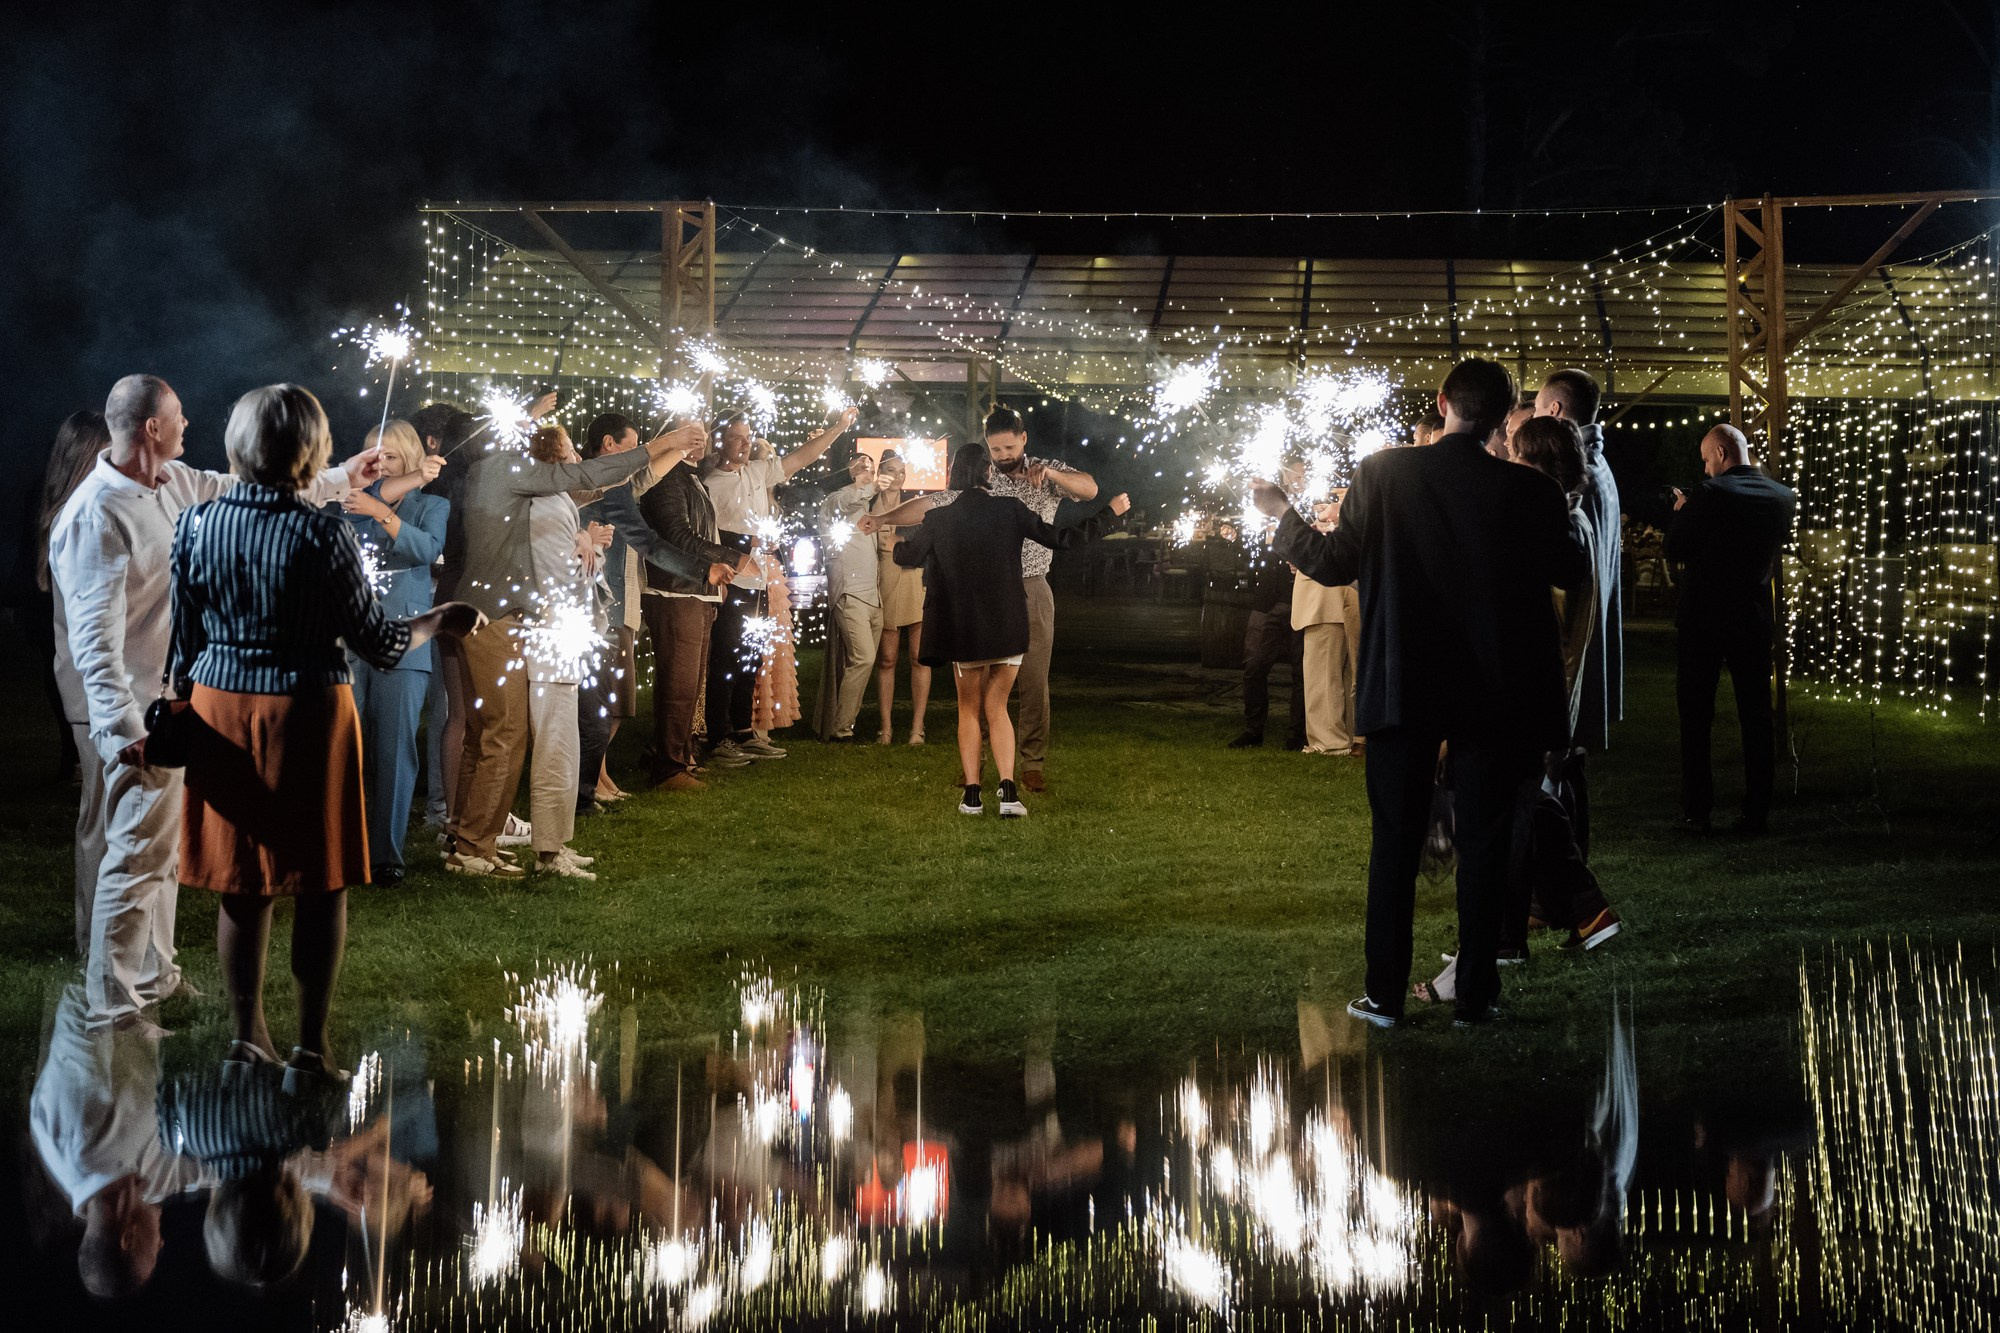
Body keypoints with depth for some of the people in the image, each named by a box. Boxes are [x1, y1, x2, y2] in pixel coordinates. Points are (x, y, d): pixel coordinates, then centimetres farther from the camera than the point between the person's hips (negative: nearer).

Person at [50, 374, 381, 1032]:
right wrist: (127, 727, -32)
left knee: (163, 846, 19)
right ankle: (112, 1003, 1)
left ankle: (154, 976, 32)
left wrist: (340, 478, 30)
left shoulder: (173, 483, 5)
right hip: (136, 713, -10)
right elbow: (95, 637, -26)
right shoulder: (96, 516, -22)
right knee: (138, 853, -7)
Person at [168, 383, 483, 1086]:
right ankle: (309, 1049, 7)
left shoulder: (193, 525, -4)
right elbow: (377, 642, -8)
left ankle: (246, 1033, 22)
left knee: (241, 882, 14)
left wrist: (182, 703, 17)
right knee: (320, 885, 6)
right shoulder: (325, 537, -15)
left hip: (222, 711, 4)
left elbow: (184, 638, 4)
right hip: (307, 713, -4)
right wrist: (440, 621, 10)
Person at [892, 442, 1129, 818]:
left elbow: (907, 557, 7)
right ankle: (1008, 790, -4)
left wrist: (894, 541, 31)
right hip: (1008, 627, 0)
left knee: (969, 708, 14)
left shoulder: (939, 518, -4)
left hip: (963, 628, 0)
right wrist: (1109, 512, 6)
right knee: (996, 707, 11)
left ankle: (972, 794, 7)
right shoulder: (1009, 509, -7)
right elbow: (1059, 539, -5)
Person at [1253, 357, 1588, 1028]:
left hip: (1404, 687, 0)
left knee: (1395, 839, 8)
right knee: (1484, 841, 7)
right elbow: (1571, 572, 6)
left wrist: (1282, 514, 13)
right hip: (1495, 691, 0)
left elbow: (1335, 564, -3)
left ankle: (1385, 993, 8)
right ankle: (1475, 994, 9)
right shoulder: (1528, 489, -6)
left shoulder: (1383, 474, -8)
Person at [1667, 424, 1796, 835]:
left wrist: (1681, 512, 7)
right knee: (1757, 716, 10)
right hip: (1754, 616, 4)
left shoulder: (1708, 495, -15)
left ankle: (1696, 811, 4)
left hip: (1702, 616, -4)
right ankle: (1758, 812, 10)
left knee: (1695, 716, 5)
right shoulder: (1783, 497, 1)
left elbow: (1674, 549, -11)